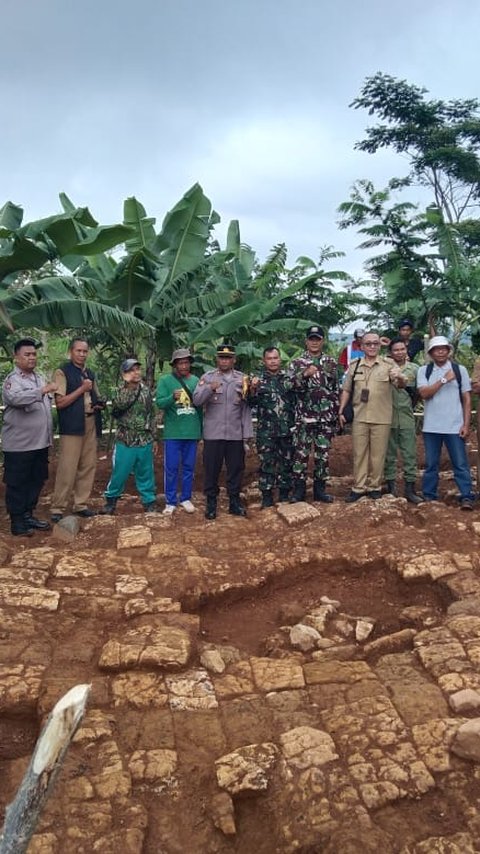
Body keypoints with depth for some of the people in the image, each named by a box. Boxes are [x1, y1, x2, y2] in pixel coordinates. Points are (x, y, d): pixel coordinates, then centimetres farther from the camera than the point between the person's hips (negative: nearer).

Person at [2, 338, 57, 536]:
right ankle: (17, 521, 10)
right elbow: (16, 398, -33)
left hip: (40, 442, 8)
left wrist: (48, 436, 20)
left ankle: (28, 515, 26)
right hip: (19, 444, -8)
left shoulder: (40, 377, 13)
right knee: (17, 484, 2)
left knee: (36, 481, 14)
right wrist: (42, 391, -41)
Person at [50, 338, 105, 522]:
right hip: (72, 425, -7)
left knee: (88, 466, 8)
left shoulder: (89, 374, 16)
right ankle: (57, 508, -1)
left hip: (90, 423, 7)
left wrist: (100, 404, 5)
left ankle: (81, 504, 17)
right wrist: (82, 389, -15)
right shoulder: (62, 372, -6)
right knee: (67, 468, -7)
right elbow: (60, 402, -14)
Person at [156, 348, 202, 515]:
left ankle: (186, 498, 23)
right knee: (171, 468, 2)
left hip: (192, 432, 3)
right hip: (172, 433, -3)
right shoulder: (165, 380, -1)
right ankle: (170, 502, 12)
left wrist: (201, 428, 13)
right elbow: (159, 403, -10)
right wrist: (173, 397, -29)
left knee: (189, 467, 11)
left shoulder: (196, 380, 6)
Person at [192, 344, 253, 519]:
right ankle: (211, 503, 17)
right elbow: (196, 400, -8)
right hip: (213, 433, -1)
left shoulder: (242, 378, 6)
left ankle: (234, 502, 22)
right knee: (212, 470, 5)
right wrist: (210, 389, -26)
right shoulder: (207, 377, 2)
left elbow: (246, 408, 5)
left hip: (236, 434, 2)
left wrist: (247, 433, 2)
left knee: (236, 469, 9)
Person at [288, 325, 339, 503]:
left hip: (326, 417, 2)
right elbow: (291, 386, -9)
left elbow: (336, 390, 12)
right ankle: (299, 489, 8)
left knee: (323, 454, 7)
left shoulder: (331, 362, 10)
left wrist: (336, 414, 8)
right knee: (301, 453, -1)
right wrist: (304, 374, -25)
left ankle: (319, 489, 16)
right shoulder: (297, 363, 3)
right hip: (304, 417, -2)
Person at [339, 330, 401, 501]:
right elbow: (346, 390, 11)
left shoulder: (388, 364, -2)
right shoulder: (354, 365, 7)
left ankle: (375, 486, 19)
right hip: (359, 417, 2)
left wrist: (399, 377, -38)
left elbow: (402, 384, -14)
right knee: (359, 454, 7)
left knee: (378, 454, 6)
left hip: (381, 418, -2)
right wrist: (341, 411, 4)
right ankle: (358, 487, 15)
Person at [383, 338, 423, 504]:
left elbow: (418, 391, 14)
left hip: (407, 418, 1)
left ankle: (410, 489, 5)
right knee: (389, 454, 7)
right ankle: (390, 487, 16)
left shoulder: (414, 369, 6)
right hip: (388, 417, -1)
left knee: (410, 454, 0)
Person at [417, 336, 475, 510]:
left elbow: (466, 399, 3)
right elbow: (424, 393, -11)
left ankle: (466, 497, 3)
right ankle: (429, 496, 18)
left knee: (461, 464, 0)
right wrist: (444, 380, -15)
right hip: (431, 427, 1)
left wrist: (466, 424, -3)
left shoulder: (459, 370, 2)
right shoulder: (424, 371, 4)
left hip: (454, 426, -1)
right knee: (431, 463, 10)